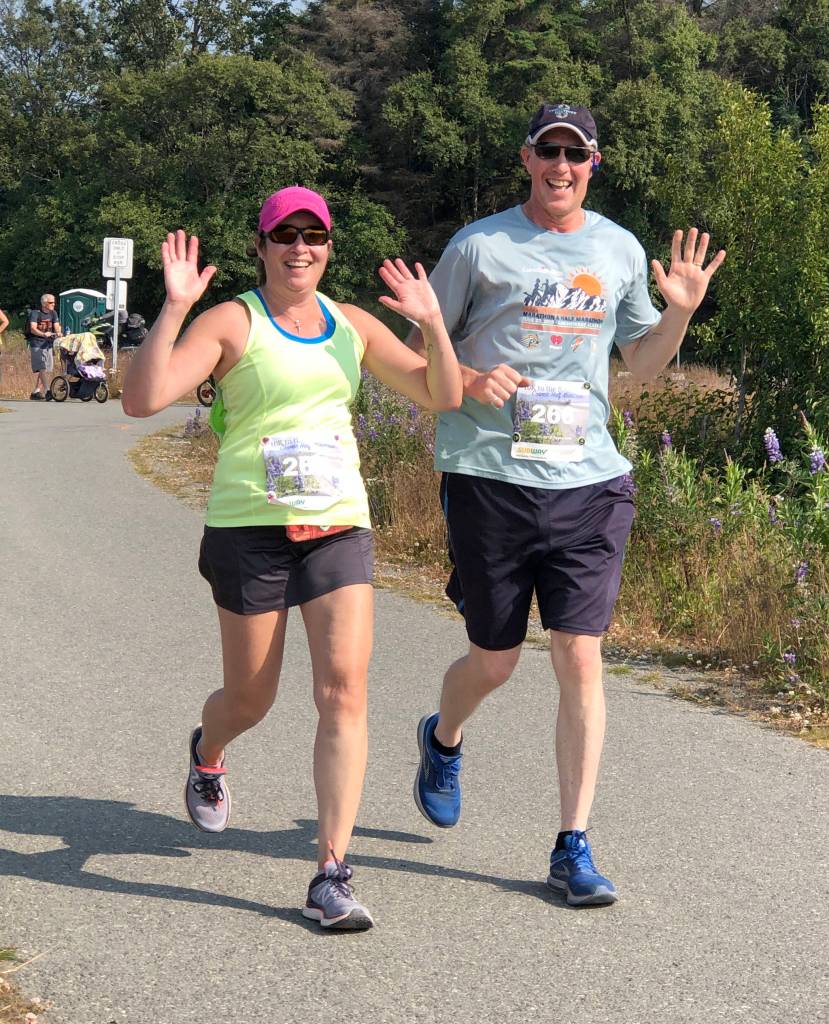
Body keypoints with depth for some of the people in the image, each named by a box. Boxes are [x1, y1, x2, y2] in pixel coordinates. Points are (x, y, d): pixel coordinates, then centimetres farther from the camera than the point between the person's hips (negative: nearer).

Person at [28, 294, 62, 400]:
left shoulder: (53, 313, 10)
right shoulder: (35, 313, -9)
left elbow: (57, 326, 3)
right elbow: (33, 329, -21)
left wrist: (59, 333, -22)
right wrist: (43, 334, -39)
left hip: (48, 343, 6)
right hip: (36, 344, -6)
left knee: (45, 369, 6)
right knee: (41, 368, -16)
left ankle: (36, 392, 16)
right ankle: (47, 390, -24)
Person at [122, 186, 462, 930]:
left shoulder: (353, 326, 10)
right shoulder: (232, 323, -4)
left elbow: (443, 397, 7)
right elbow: (142, 399, -16)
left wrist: (432, 321, -7)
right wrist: (174, 308, -25)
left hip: (339, 527, 3)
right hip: (250, 528, -3)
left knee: (344, 689, -11)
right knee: (251, 699, 10)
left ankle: (332, 875, -7)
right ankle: (207, 754, 49)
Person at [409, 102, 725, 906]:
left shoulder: (620, 250, 11)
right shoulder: (480, 245, 1)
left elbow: (642, 361, 21)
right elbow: (417, 347, 7)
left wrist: (680, 310, 2)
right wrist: (467, 379, -13)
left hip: (587, 479, 2)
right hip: (489, 477, -2)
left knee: (580, 661, -4)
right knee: (494, 661, 8)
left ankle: (573, 848, 6)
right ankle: (442, 740, 43)